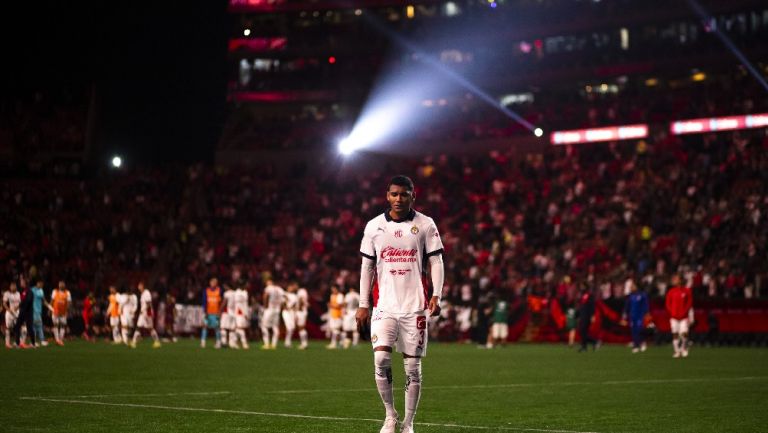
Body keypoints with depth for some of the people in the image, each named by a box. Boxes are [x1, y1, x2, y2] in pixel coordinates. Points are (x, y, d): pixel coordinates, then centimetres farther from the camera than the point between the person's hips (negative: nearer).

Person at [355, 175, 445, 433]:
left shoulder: (425, 225, 2)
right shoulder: (374, 226, 7)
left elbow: (436, 262, 2)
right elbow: (367, 266, 11)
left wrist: (436, 296, -11)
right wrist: (363, 304, 6)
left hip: (415, 306, -1)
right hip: (384, 305, 1)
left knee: (412, 366, 2)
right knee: (380, 358, -15)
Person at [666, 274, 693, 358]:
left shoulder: (686, 291, 2)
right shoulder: (671, 292, 6)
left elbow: (689, 302, 1)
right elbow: (668, 304, 8)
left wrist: (684, 312, -9)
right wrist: (672, 312, -5)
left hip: (684, 316, -2)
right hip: (674, 317, 2)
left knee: (684, 333, -12)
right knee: (675, 334, 0)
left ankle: (684, 350, 2)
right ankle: (677, 351, 7)